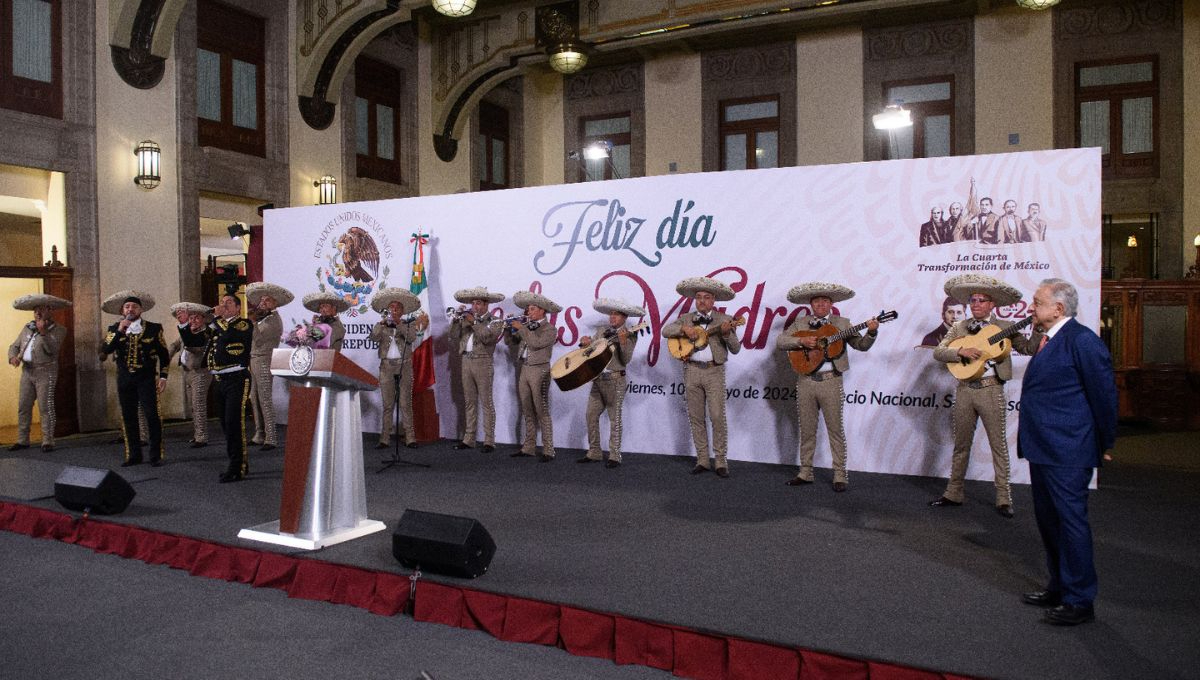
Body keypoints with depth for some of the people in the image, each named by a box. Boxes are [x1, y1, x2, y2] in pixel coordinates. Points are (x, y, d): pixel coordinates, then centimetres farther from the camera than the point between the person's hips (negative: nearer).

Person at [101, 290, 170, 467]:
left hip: (147, 378, -2)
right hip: (124, 379, 3)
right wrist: (119, 331, -15)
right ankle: (134, 455, 14)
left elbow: (164, 354, 6)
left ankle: (156, 455, 0)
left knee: (152, 416, -8)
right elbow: (106, 350, -7)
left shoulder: (153, 328, 3)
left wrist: (163, 376, 0)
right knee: (128, 418, 5)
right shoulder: (115, 329, 8)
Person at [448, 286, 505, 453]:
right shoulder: (466, 319, 17)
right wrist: (457, 320, -3)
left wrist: (474, 322, -14)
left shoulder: (494, 321, 2)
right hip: (466, 361, 5)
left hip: (483, 363, -5)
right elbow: (454, 337, 8)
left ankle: (489, 441, -5)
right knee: (469, 402, 8)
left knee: (486, 402, -5)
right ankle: (469, 439, 12)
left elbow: (487, 337, -16)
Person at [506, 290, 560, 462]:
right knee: (528, 412, 11)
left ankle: (548, 451, -5)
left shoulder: (550, 329, -5)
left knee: (542, 412, -7)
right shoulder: (528, 326, 13)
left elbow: (536, 342, -22)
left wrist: (521, 328, -15)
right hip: (524, 370, 7)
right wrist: (510, 329, -1)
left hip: (539, 371, -7)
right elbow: (511, 342, 16)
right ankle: (529, 447, 18)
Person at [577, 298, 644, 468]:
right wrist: (586, 342, -6)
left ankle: (614, 456, 4)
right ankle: (594, 453, 15)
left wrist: (623, 341, -26)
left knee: (614, 419, -2)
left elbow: (626, 360, -13)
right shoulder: (601, 330, 14)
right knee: (591, 415, 5)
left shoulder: (629, 335, -3)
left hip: (615, 379, -6)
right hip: (597, 378, 6)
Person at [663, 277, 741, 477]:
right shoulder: (686, 318, 13)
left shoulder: (724, 320, 5)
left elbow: (735, 349, -2)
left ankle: (721, 462, 0)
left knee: (718, 417, -8)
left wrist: (726, 333, -20)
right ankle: (703, 461, 12)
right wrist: (684, 329, -16)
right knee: (696, 418, 5)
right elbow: (665, 330, -1)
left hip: (714, 371, -3)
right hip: (691, 371, 3)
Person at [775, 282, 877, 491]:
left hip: (831, 381, -2)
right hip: (805, 381, 2)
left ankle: (840, 475, 7)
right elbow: (779, 342, 0)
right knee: (806, 429, 9)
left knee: (835, 429, 1)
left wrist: (871, 332, -17)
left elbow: (862, 345, 2)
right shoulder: (800, 323, 9)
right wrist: (801, 341, -14)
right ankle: (805, 472, 19)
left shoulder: (841, 324, 6)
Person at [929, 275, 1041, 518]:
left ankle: (1004, 499, 8)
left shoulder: (1004, 327, 4)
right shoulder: (959, 328, 8)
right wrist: (962, 351, -17)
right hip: (965, 390, 2)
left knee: (999, 445, 1)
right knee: (961, 444, 10)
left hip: (991, 391, -2)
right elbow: (938, 352, -1)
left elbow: (1029, 348, -3)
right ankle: (953, 494, 19)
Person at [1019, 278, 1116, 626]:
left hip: (1067, 453, -10)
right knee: (1048, 520, 18)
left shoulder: (1082, 340, -16)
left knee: (1071, 521, -2)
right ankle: (1059, 587, 33)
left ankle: (1080, 601, 10)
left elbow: (1104, 394, -13)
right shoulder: (1049, 341, 13)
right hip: (1044, 449, 10)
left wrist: (1105, 444, -5)